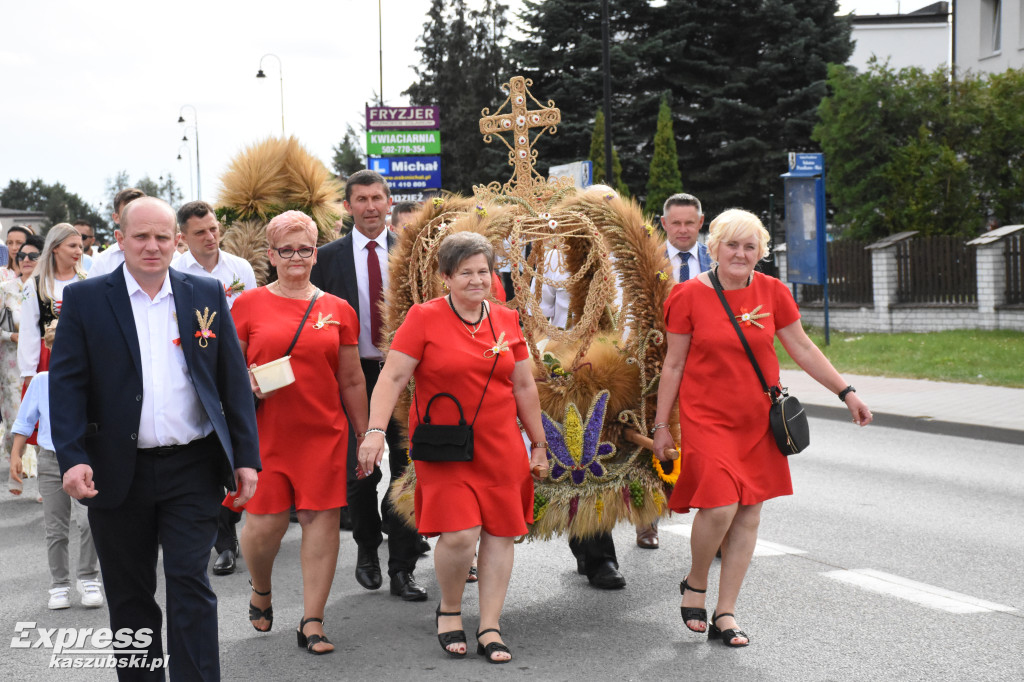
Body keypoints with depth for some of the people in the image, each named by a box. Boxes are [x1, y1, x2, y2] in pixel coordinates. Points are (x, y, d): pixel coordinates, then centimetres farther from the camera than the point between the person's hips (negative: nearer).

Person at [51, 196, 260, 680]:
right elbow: (66, 383, -4)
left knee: (190, 585, -3)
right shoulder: (84, 300, 1)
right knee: (130, 596, 11)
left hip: (192, 470, 0)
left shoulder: (206, 295, 5)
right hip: (117, 472, 0)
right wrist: (72, 458, -16)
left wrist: (246, 456, 1)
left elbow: (234, 380, 6)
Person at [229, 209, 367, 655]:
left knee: (321, 518, -2)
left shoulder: (338, 311, 8)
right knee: (265, 522, -1)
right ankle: (261, 591, 31)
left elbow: (351, 381, 12)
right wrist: (246, 383, -12)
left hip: (323, 433, 1)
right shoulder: (249, 304, 4)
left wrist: (365, 435, 11)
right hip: (265, 431, -1)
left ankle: (312, 622, 7)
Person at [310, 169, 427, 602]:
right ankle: (367, 548, 28)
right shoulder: (328, 257, 3)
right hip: (353, 376, 0)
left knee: (407, 472, 2)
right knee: (360, 472, 2)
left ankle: (402, 569, 11)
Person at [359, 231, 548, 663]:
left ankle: (490, 629, 15)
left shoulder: (506, 321, 9)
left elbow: (524, 387, 15)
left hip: (499, 446, 4)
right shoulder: (424, 318, -4)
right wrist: (375, 430, -20)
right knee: (458, 533, -15)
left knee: (500, 533, 2)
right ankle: (449, 609, 14)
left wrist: (538, 444, 16)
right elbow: (393, 377, -9)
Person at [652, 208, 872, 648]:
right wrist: (661, 425, 1)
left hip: (758, 418, 4)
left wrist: (846, 393, 7)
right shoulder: (689, 295, -5)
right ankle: (695, 585, 13)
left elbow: (803, 350, 10)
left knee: (748, 513, 4)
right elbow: (673, 365, 0)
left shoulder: (772, 292, 3)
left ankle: (725, 613, 15)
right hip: (706, 417, -4)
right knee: (720, 507, -16)